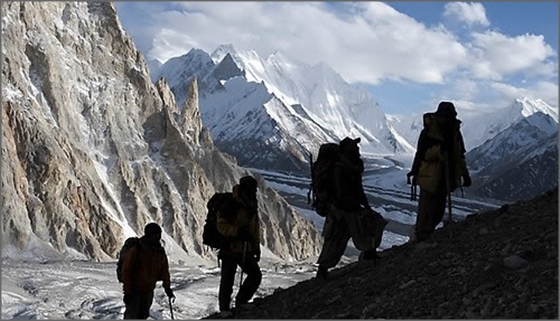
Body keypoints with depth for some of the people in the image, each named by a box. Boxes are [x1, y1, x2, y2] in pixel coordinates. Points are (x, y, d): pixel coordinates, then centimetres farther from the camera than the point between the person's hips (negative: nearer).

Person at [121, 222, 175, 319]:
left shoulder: (160, 252, -1)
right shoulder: (135, 250, -18)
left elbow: (164, 270, 6)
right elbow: (126, 271, -14)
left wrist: (167, 286, -4)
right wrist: (127, 292, -14)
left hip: (148, 291, 5)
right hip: (134, 291, -5)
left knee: (143, 316, 14)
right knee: (131, 317, -4)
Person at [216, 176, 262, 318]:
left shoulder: (252, 207, 9)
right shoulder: (230, 205, -15)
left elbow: (256, 228, 19)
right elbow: (222, 226, -18)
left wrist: (257, 247, 17)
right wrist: (238, 232, -30)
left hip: (246, 250, 7)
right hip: (230, 249, -7)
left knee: (256, 275, 2)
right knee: (227, 280, 1)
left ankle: (241, 301, 20)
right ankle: (224, 309, 17)